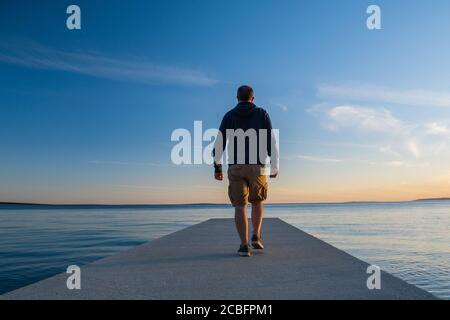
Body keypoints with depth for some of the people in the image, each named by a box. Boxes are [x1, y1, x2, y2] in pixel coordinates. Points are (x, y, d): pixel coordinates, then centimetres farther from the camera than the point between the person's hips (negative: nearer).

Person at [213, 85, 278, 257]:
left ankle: (244, 245, -5)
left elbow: (219, 143, 1)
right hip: (257, 167, 0)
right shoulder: (262, 114, 7)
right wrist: (274, 166, 1)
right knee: (257, 201, 21)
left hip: (235, 167, 0)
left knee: (240, 206, 4)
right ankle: (256, 237, 12)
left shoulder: (229, 116, 9)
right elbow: (271, 142, -2)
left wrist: (217, 167, 5)